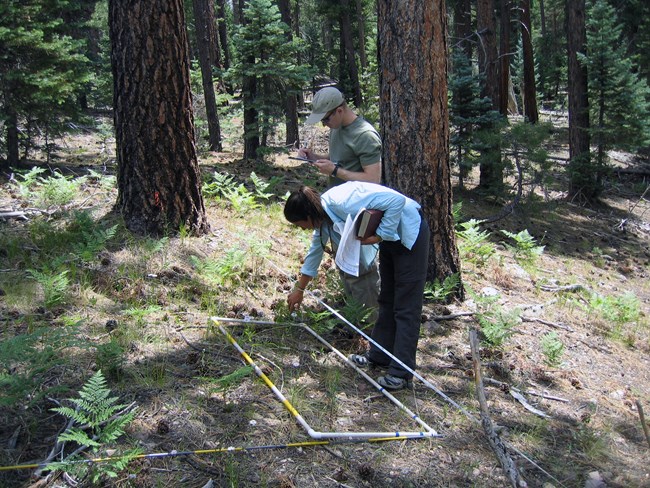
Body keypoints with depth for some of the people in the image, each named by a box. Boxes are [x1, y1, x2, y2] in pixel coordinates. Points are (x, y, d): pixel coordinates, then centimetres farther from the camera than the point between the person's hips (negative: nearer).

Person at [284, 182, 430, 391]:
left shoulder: (343, 202, -30)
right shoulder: (322, 217, 0)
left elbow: (397, 200, -31)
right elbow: (315, 253, 17)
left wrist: (381, 234, -25)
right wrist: (299, 289, 26)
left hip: (409, 231, -9)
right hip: (391, 236, 9)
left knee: (406, 305, -6)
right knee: (387, 300, 16)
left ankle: (401, 373, -1)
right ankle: (379, 355, 28)